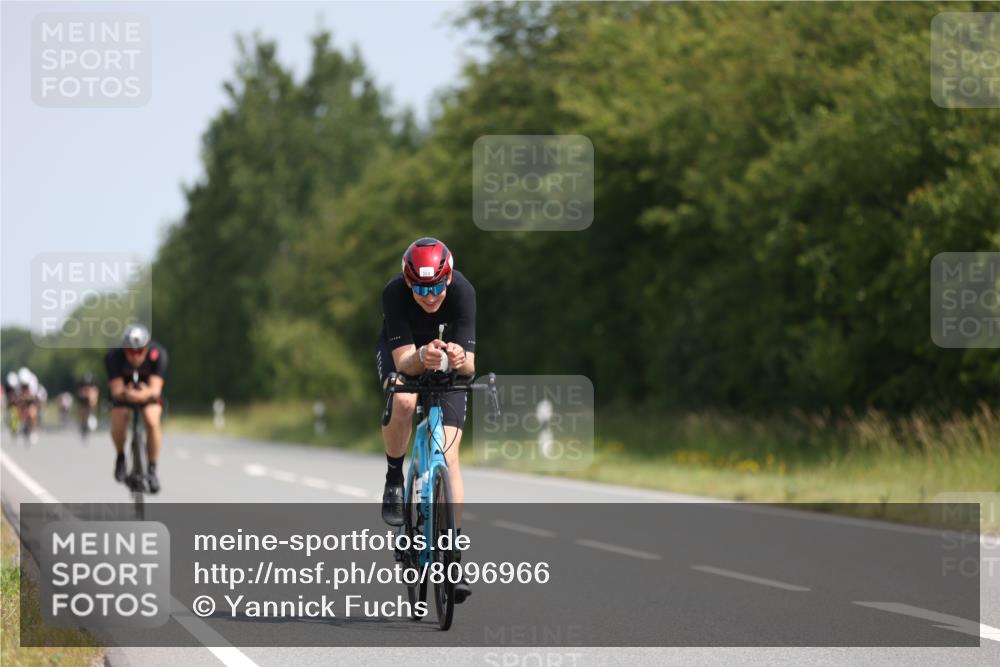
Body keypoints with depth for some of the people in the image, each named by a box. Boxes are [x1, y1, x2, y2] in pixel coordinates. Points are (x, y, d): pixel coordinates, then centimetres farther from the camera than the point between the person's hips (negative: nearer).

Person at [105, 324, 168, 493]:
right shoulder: (113, 357, -31)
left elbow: (155, 388, -36)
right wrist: (126, 393, -57)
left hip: (148, 392, 0)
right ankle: (120, 457, 7)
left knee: (152, 420, -28)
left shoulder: (158, 354, -31)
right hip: (123, 391, 0)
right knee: (118, 424, -26)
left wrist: (146, 393, -60)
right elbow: (116, 390, -33)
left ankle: (152, 470, -11)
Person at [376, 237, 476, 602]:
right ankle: (394, 479, -8)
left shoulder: (462, 291, -32)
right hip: (401, 352, 0)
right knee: (403, 401, -36)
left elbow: (469, 364, -34)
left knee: (448, 455, -12)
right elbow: (404, 361, -36)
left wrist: (460, 359, -57)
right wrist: (422, 357, -58)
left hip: (448, 358, 0)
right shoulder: (394, 292, -33)